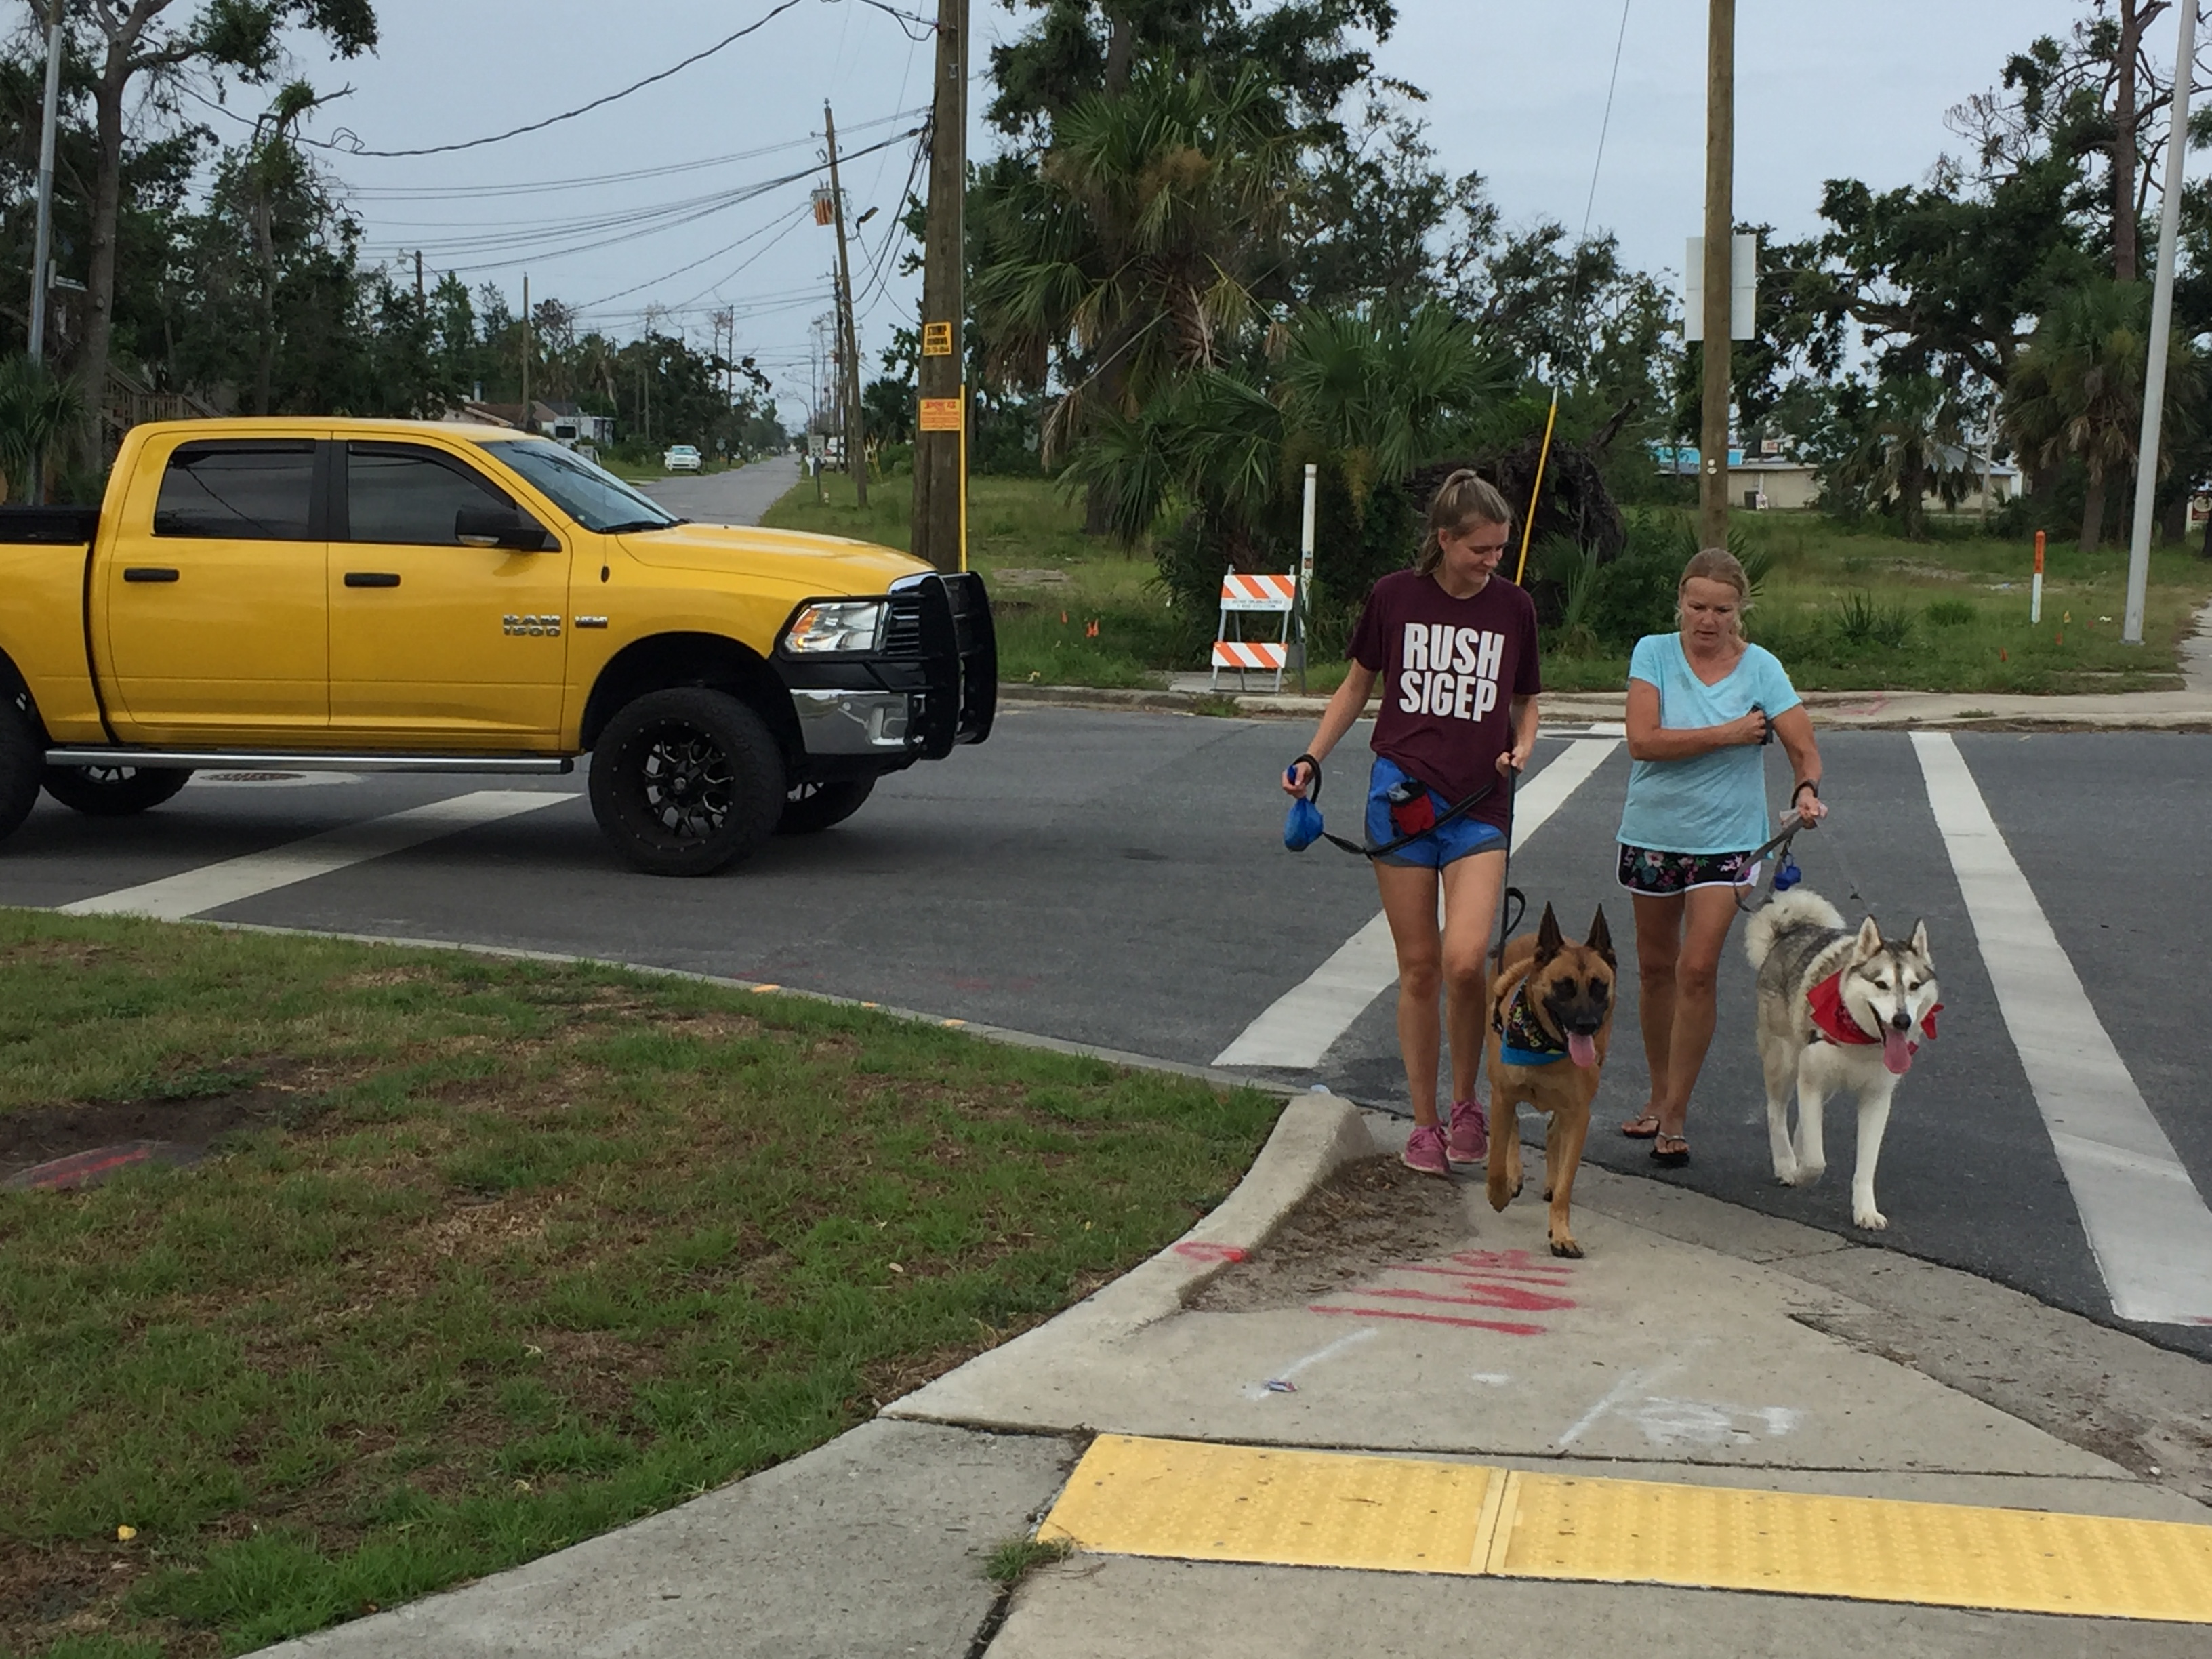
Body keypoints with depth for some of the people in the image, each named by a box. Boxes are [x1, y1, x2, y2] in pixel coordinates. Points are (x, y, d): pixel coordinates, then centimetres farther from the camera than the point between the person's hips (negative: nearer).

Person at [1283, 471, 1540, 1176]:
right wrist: (1313, 757, 4)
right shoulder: (1395, 596, 1)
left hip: (1480, 804, 0)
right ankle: (1425, 1122, 18)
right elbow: (1357, 684, 13)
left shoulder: (1513, 607, 4)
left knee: (1464, 959, -17)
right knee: (1419, 966, 4)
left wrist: (1522, 746, -4)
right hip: (1402, 794, 0)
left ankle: (1466, 1102, 7)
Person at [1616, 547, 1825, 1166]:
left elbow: (1804, 747, -8)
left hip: (1725, 839, -2)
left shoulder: (1760, 668, -5)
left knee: (1697, 970, -10)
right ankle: (1660, 1094, 30)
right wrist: (1726, 734, -16)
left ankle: (1676, 1115, 0)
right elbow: (1643, 741, -16)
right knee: (1655, 968, 13)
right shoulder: (1653, 653, -5)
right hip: (1652, 831, 2)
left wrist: (1806, 789, -29)